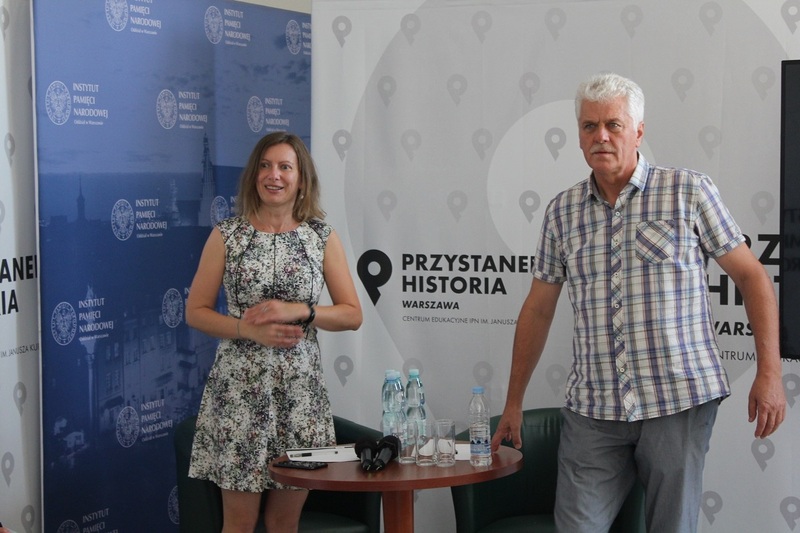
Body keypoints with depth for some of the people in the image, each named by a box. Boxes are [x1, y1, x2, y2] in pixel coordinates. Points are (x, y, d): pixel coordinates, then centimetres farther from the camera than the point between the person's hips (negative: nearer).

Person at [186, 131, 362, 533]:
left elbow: (352, 315, 3)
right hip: (239, 387, -1)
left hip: (300, 390, 2)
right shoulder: (227, 236, 1)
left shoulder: (322, 237, 4)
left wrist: (298, 311, -13)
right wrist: (250, 330, -14)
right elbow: (195, 311, 1)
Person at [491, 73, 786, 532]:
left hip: (679, 401, -2)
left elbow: (751, 276, 3)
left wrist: (769, 373, -7)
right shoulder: (563, 212, 10)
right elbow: (538, 309, 16)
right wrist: (514, 402, 17)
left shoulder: (689, 191, 1)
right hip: (593, 409, 2)